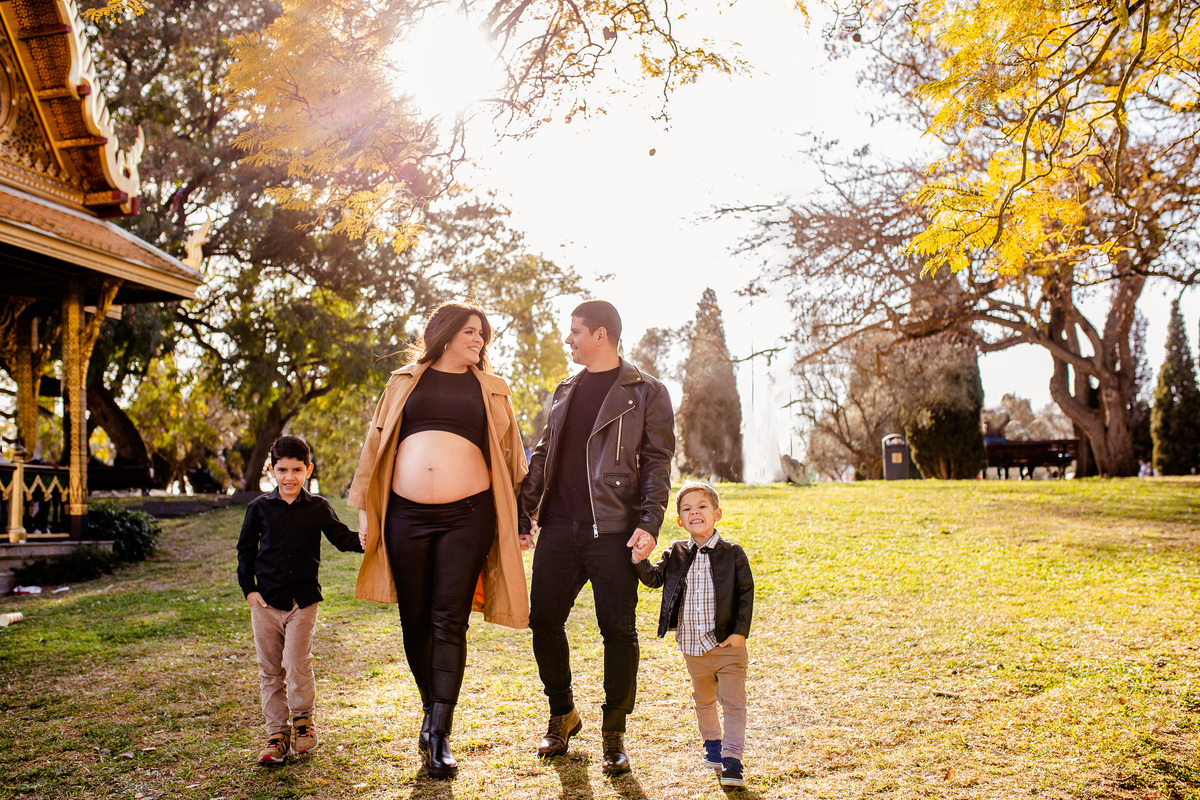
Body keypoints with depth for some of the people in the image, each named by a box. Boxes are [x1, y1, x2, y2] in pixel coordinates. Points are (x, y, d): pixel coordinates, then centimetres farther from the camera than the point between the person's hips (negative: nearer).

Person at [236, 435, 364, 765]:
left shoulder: (318, 508, 1)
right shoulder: (260, 507, 3)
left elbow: (342, 538, 5)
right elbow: (245, 549, 10)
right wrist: (248, 588, 1)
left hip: (303, 601, -2)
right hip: (265, 601, 2)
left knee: (297, 666, -8)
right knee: (269, 670, 7)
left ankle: (303, 719, 17)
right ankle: (277, 732, 20)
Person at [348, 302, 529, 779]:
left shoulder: (490, 390, 14)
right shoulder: (405, 382, 14)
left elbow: (508, 455, 13)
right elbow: (376, 443, 14)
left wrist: (515, 521, 8)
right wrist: (365, 507, 9)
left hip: (468, 514, -1)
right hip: (406, 513, 1)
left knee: (449, 623, -4)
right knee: (414, 620, 7)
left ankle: (440, 736, 3)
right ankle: (431, 707, 30)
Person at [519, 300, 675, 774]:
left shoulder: (645, 393, 3)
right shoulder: (565, 391, 18)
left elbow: (657, 464, -3)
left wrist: (649, 522, -14)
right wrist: (525, 511, 13)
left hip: (613, 531, -5)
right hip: (559, 529, 5)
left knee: (618, 629, -1)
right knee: (543, 620, 5)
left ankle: (614, 732, 16)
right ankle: (562, 713, 27)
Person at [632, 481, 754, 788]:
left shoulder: (732, 553, -7)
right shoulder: (676, 554, 2)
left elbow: (746, 593, -5)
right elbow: (654, 578, 2)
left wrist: (740, 631, -11)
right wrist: (639, 560, -16)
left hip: (727, 644, -4)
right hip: (692, 645, 4)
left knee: (733, 702, -3)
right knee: (703, 699, 22)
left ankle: (731, 758, 4)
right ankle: (712, 743, 42)